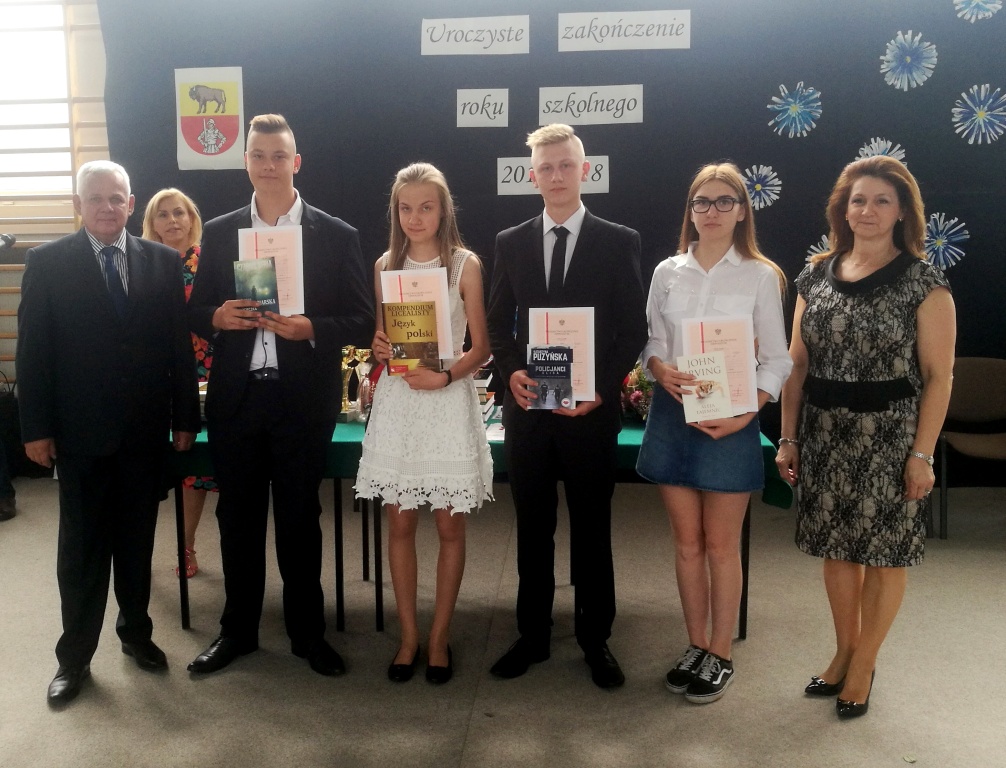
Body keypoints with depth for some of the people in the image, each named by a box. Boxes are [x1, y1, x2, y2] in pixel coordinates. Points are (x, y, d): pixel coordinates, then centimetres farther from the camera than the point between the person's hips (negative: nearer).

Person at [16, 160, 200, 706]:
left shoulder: (163, 261, 3)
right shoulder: (46, 262, -1)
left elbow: (179, 344, 2)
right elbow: (32, 350, -2)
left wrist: (185, 417, 1)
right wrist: (36, 427, -5)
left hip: (145, 428, 2)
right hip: (80, 430, -1)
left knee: (137, 538, 14)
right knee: (81, 547, 8)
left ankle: (135, 631, 32)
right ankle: (74, 656, 22)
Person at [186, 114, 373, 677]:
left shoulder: (337, 236, -1)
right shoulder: (218, 233, 8)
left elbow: (362, 323, -3)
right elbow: (195, 313, 10)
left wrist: (310, 328, -19)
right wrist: (217, 317, -12)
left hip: (303, 401, -2)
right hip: (235, 398, 3)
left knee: (301, 519, 9)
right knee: (238, 518, 13)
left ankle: (307, 631, 27)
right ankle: (238, 629, 31)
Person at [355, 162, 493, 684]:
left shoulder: (465, 265, -2)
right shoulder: (385, 265, 8)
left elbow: (481, 347, -3)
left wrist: (445, 375, -19)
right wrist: (379, 349, -7)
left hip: (448, 401, -3)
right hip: (396, 402, 3)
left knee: (449, 526, 5)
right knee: (400, 525, 7)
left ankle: (439, 637, 20)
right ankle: (408, 635, 22)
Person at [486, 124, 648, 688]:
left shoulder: (619, 242, 0)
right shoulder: (511, 243, 8)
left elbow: (633, 330, -1)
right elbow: (499, 324, 9)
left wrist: (602, 387, -13)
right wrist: (512, 372, -9)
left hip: (591, 409, -2)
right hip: (528, 408, 2)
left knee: (592, 529, 9)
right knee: (533, 529, 12)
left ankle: (596, 640, 25)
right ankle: (532, 636, 27)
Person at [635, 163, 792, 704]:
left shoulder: (761, 275, -2)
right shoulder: (667, 272, 7)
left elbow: (776, 359, -2)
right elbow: (652, 343, 8)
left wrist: (745, 414, -15)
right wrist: (660, 370, -14)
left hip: (729, 421, -3)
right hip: (672, 415, 3)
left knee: (721, 545, 5)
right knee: (686, 541, 11)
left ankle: (720, 656, 21)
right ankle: (695, 647, 26)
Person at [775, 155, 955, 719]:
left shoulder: (924, 282, -7)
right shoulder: (817, 276, 5)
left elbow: (938, 376, -8)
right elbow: (797, 363, 6)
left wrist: (922, 453, -12)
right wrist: (788, 437, 4)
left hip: (889, 435, -4)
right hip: (826, 434, 4)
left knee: (884, 551, 7)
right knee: (837, 546, 14)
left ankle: (864, 663, 26)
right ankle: (844, 650, 34)